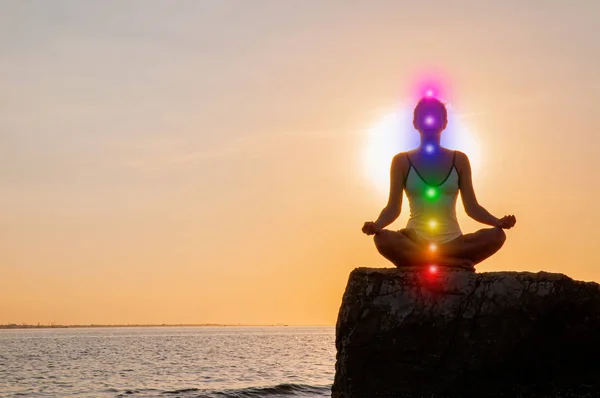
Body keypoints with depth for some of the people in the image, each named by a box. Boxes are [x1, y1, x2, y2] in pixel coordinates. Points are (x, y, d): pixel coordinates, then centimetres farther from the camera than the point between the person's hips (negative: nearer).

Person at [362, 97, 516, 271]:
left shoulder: (459, 160, 10)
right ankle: (449, 262, -29)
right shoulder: (402, 161, 6)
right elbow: (393, 208, 0)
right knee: (383, 238, -36)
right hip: (416, 239, -2)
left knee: (496, 235, -27)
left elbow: (471, 207, 6)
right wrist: (377, 225, -23)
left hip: (452, 241, 2)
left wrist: (498, 222, -13)